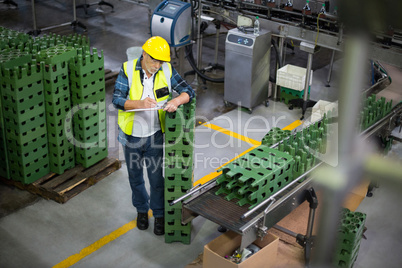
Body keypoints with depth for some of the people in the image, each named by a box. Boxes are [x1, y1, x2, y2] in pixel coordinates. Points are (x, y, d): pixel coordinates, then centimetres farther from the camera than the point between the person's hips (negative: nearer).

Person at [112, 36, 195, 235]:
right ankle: (141, 209, 41)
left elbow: (188, 91, -7)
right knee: (135, 176, 17)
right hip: (131, 135, 0)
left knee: (157, 177, 6)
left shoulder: (167, 70, -9)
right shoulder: (128, 70, -14)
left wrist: (177, 100, -30)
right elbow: (117, 100, -19)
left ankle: (159, 214, 27)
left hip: (155, 135, 0)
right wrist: (139, 103, -37)